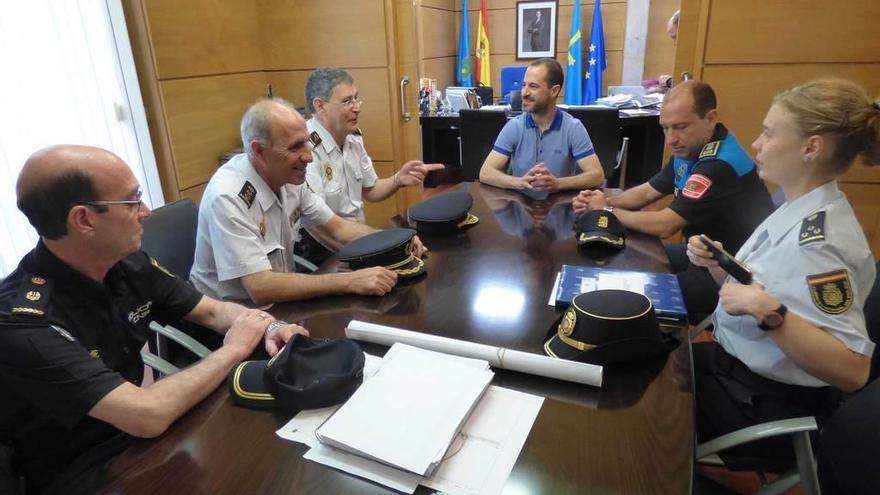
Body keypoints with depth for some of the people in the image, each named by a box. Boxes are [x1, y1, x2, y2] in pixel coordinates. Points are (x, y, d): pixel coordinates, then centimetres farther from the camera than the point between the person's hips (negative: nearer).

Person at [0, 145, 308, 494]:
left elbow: (213, 311, 5)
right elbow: (147, 416, -34)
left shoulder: (129, 265, -7)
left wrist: (268, 326, -15)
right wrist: (233, 350, -20)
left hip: (135, 439, 6)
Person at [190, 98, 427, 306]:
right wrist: (350, 281, -31)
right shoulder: (228, 198, -25)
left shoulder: (288, 176, -5)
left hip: (278, 302, 6)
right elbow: (260, 288, -30)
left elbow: (335, 228, 5)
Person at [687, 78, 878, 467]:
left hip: (768, 401, -8)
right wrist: (716, 264, -7)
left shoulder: (815, 240, -28)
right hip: (739, 365, 8)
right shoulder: (800, 210, -1)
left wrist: (770, 313, -39)